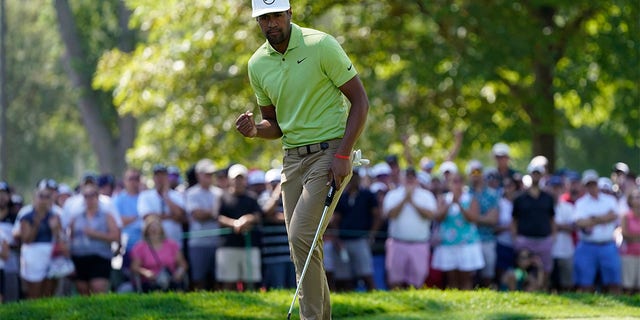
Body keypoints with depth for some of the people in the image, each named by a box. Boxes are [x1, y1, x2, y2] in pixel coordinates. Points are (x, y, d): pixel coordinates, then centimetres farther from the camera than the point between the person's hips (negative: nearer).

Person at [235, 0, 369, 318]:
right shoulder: (257, 64, 6)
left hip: (330, 152, -6)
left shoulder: (321, 45, -11)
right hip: (293, 157, 6)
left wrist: (343, 154, -16)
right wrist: (254, 129, -7)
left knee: (301, 235, -19)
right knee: (303, 245, 4)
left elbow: (360, 99, -8)